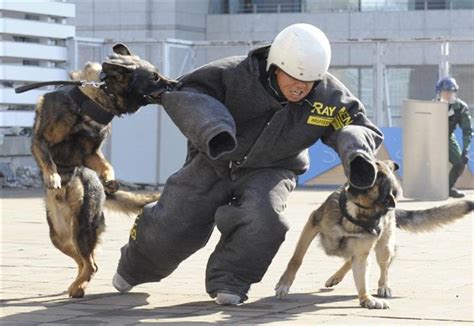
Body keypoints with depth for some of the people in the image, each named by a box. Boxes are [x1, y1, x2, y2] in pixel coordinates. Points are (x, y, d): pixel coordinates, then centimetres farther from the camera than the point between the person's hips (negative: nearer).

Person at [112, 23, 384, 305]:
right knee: (170, 227, 4)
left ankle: (228, 282, -4)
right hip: (213, 163, -1)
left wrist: (357, 154, -38)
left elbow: (358, 125, -13)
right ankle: (135, 267, 41)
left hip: (268, 172, 1)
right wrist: (212, 128, -51)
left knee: (263, 220, -31)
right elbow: (182, 92, -32)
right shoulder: (236, 75, -30)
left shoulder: (329, 97, -22)